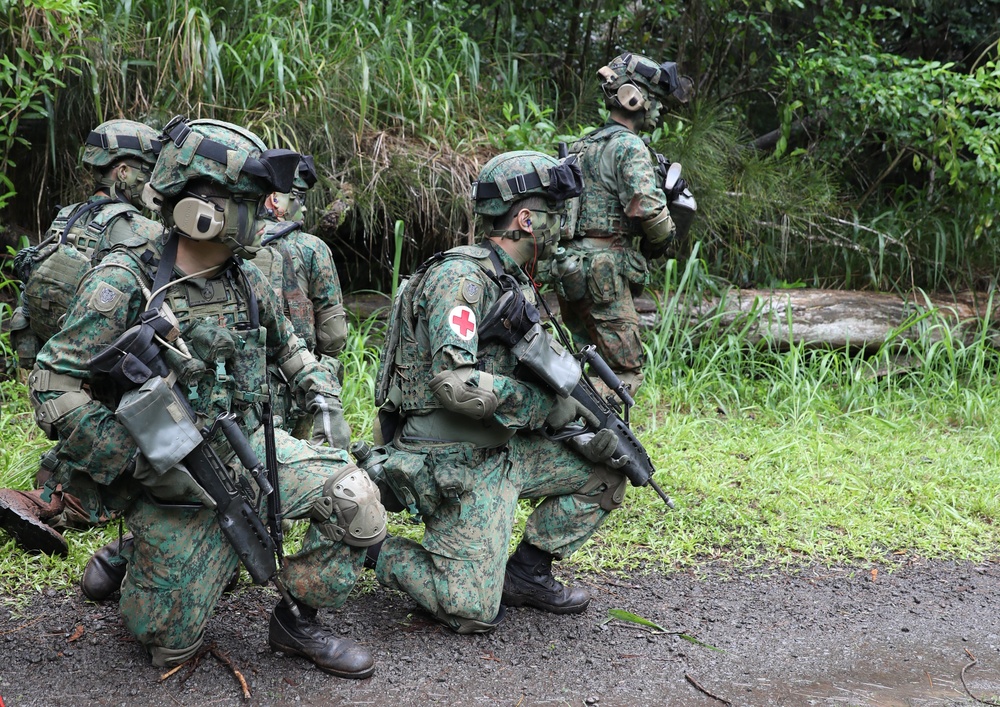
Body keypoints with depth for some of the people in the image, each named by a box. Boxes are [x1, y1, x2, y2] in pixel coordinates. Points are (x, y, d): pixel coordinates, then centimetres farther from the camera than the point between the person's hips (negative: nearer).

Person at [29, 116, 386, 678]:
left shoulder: (247, 281, 1)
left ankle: (295, 622, 8)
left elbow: (287, 346, 21)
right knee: (173, 645, 1)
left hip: (250, 445, 5)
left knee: (357, 502, -14)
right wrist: (141, 462, -22)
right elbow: (53, 386, -16)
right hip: (170, 475, -5)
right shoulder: (123, 284, -17)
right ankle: (124, 562, 32)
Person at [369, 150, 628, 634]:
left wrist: (584, 424, 2)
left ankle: (526, 571, 15)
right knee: (474, 612, -11)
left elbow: (528, 372, 19)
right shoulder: (460, 277, -18)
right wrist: (546, 406, -19)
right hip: (454, 465, -9)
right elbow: (456, 383, -29)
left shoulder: (516, 283, 12)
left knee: (607, 472, 7)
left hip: (500, 449, 9)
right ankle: (375, 551, 11)